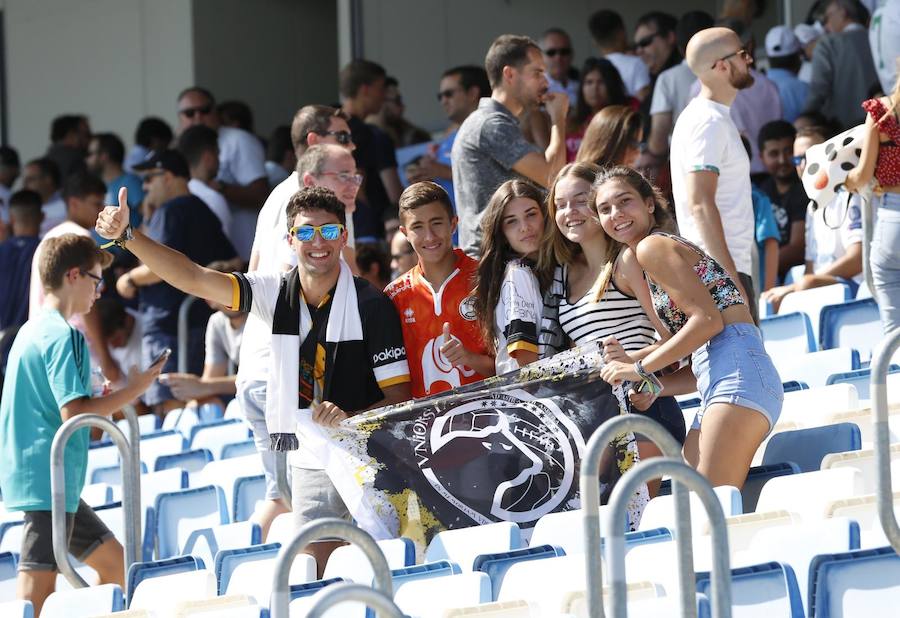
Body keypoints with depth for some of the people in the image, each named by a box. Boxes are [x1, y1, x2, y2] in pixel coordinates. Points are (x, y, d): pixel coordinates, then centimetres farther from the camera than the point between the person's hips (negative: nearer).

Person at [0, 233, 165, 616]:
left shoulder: (32, 330, 17)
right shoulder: (63, 336, -14)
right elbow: (73, 412, -22)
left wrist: (102, 398, 21)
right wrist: (132, 391, -12)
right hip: (49, 481, -10)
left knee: (114, 562, 18)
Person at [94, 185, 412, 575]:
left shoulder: (372, 305, -9)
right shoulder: (275, 293, 3)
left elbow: (399, 397, -8)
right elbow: (194, 279, -4)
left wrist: (350, 419, -26)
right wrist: (127, 236, -14)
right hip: (309, 465, 4)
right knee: (316, 577, 0)